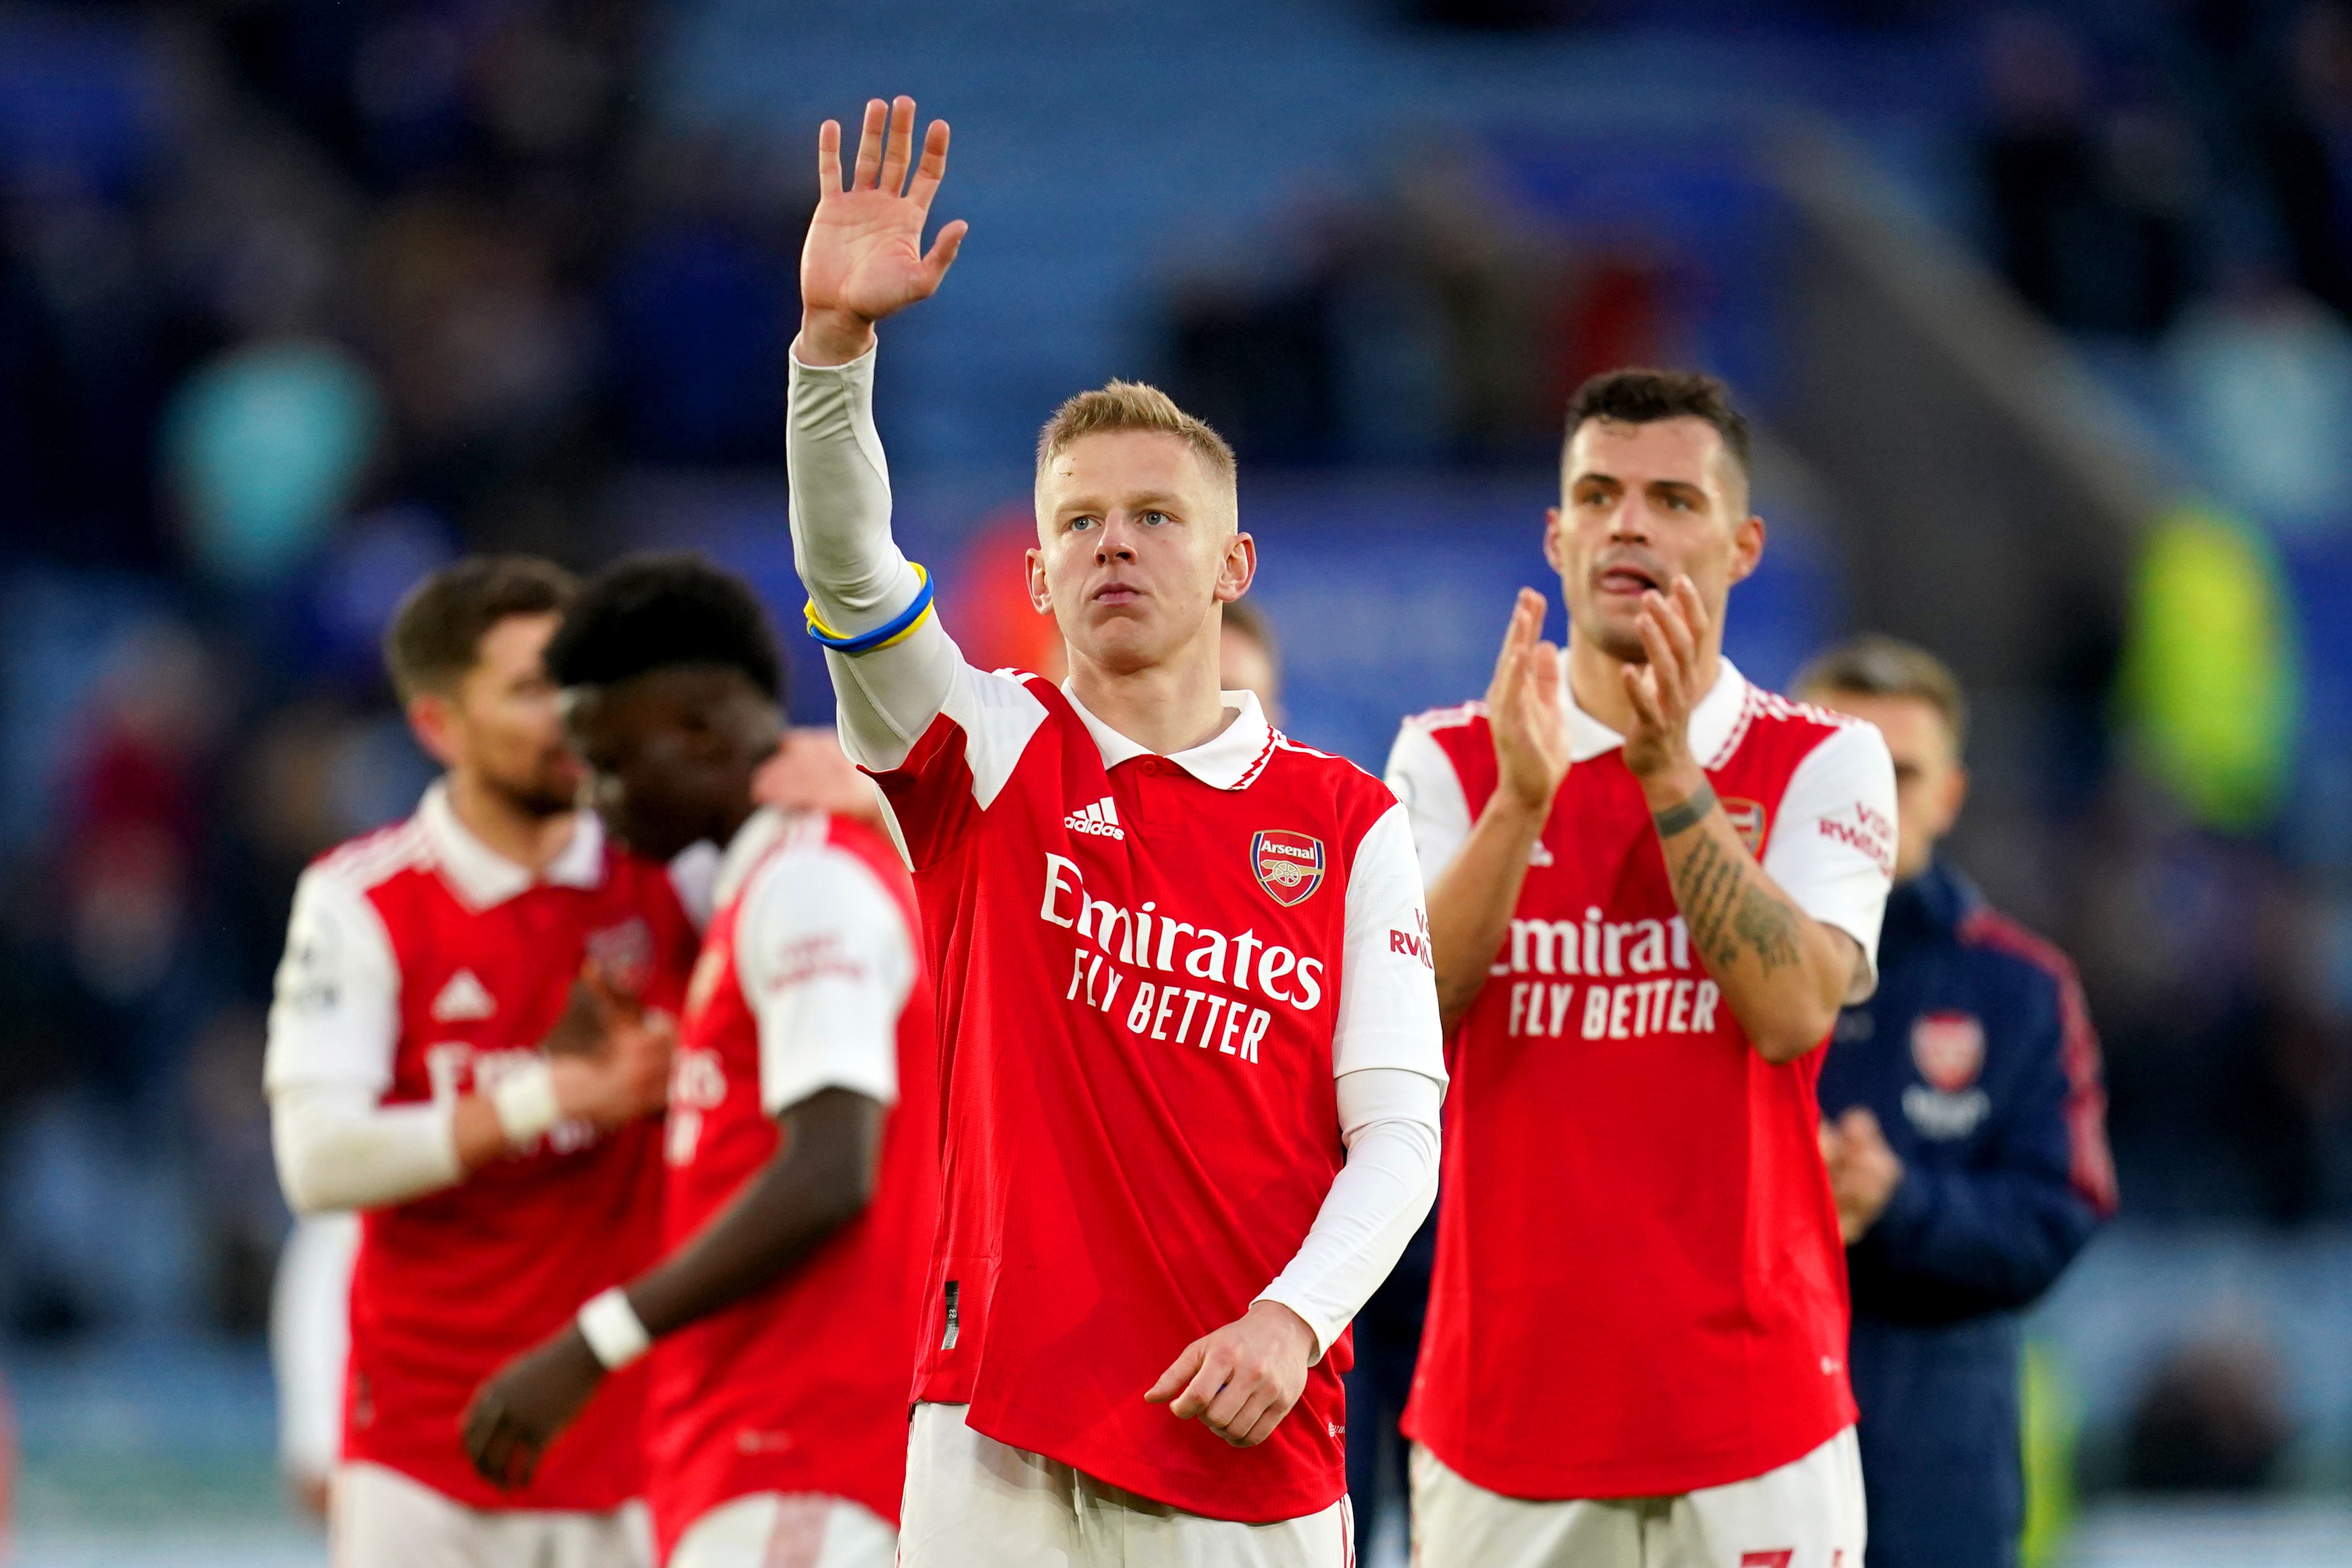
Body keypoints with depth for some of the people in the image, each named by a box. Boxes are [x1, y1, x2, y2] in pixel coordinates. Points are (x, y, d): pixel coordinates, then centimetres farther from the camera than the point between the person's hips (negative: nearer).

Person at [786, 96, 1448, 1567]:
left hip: (1253, 1444, 1)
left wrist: (1291, 1319, -15)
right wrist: (836, 337, -25)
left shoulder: (1345, 823, 7)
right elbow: (846, 563, -10)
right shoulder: (992, 759, 7)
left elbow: (1399, 1126, 2)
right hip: (1004, 1435, 0)